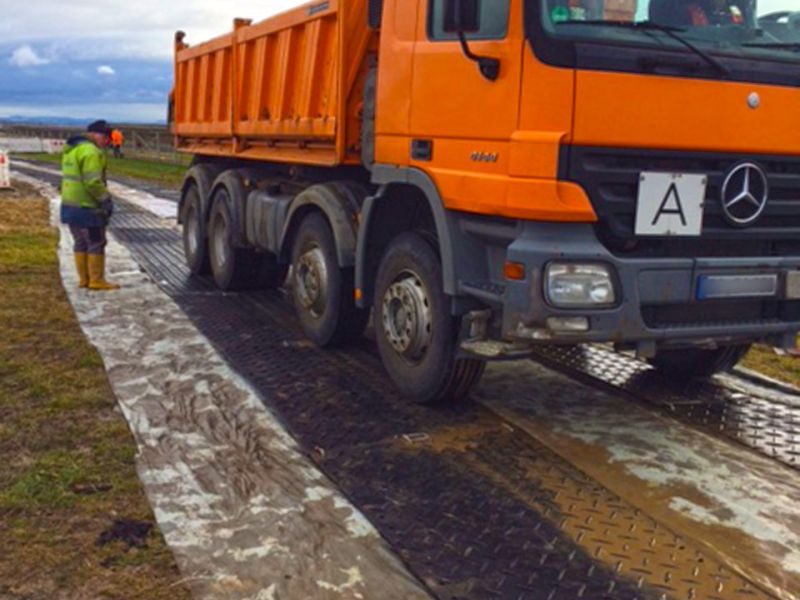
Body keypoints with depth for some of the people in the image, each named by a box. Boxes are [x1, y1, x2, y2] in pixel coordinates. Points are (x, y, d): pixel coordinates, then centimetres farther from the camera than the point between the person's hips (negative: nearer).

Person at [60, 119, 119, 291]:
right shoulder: (90, 151, -16)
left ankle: (84, 279, 19)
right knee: (96, 243, -2)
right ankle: (96, 280, 1)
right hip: (86, 207, -10)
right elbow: (92, 182, -23)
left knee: (81, 243, 15)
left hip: (70, 204, 10)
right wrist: (106, 199, -15)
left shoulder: (72, 149, 16)